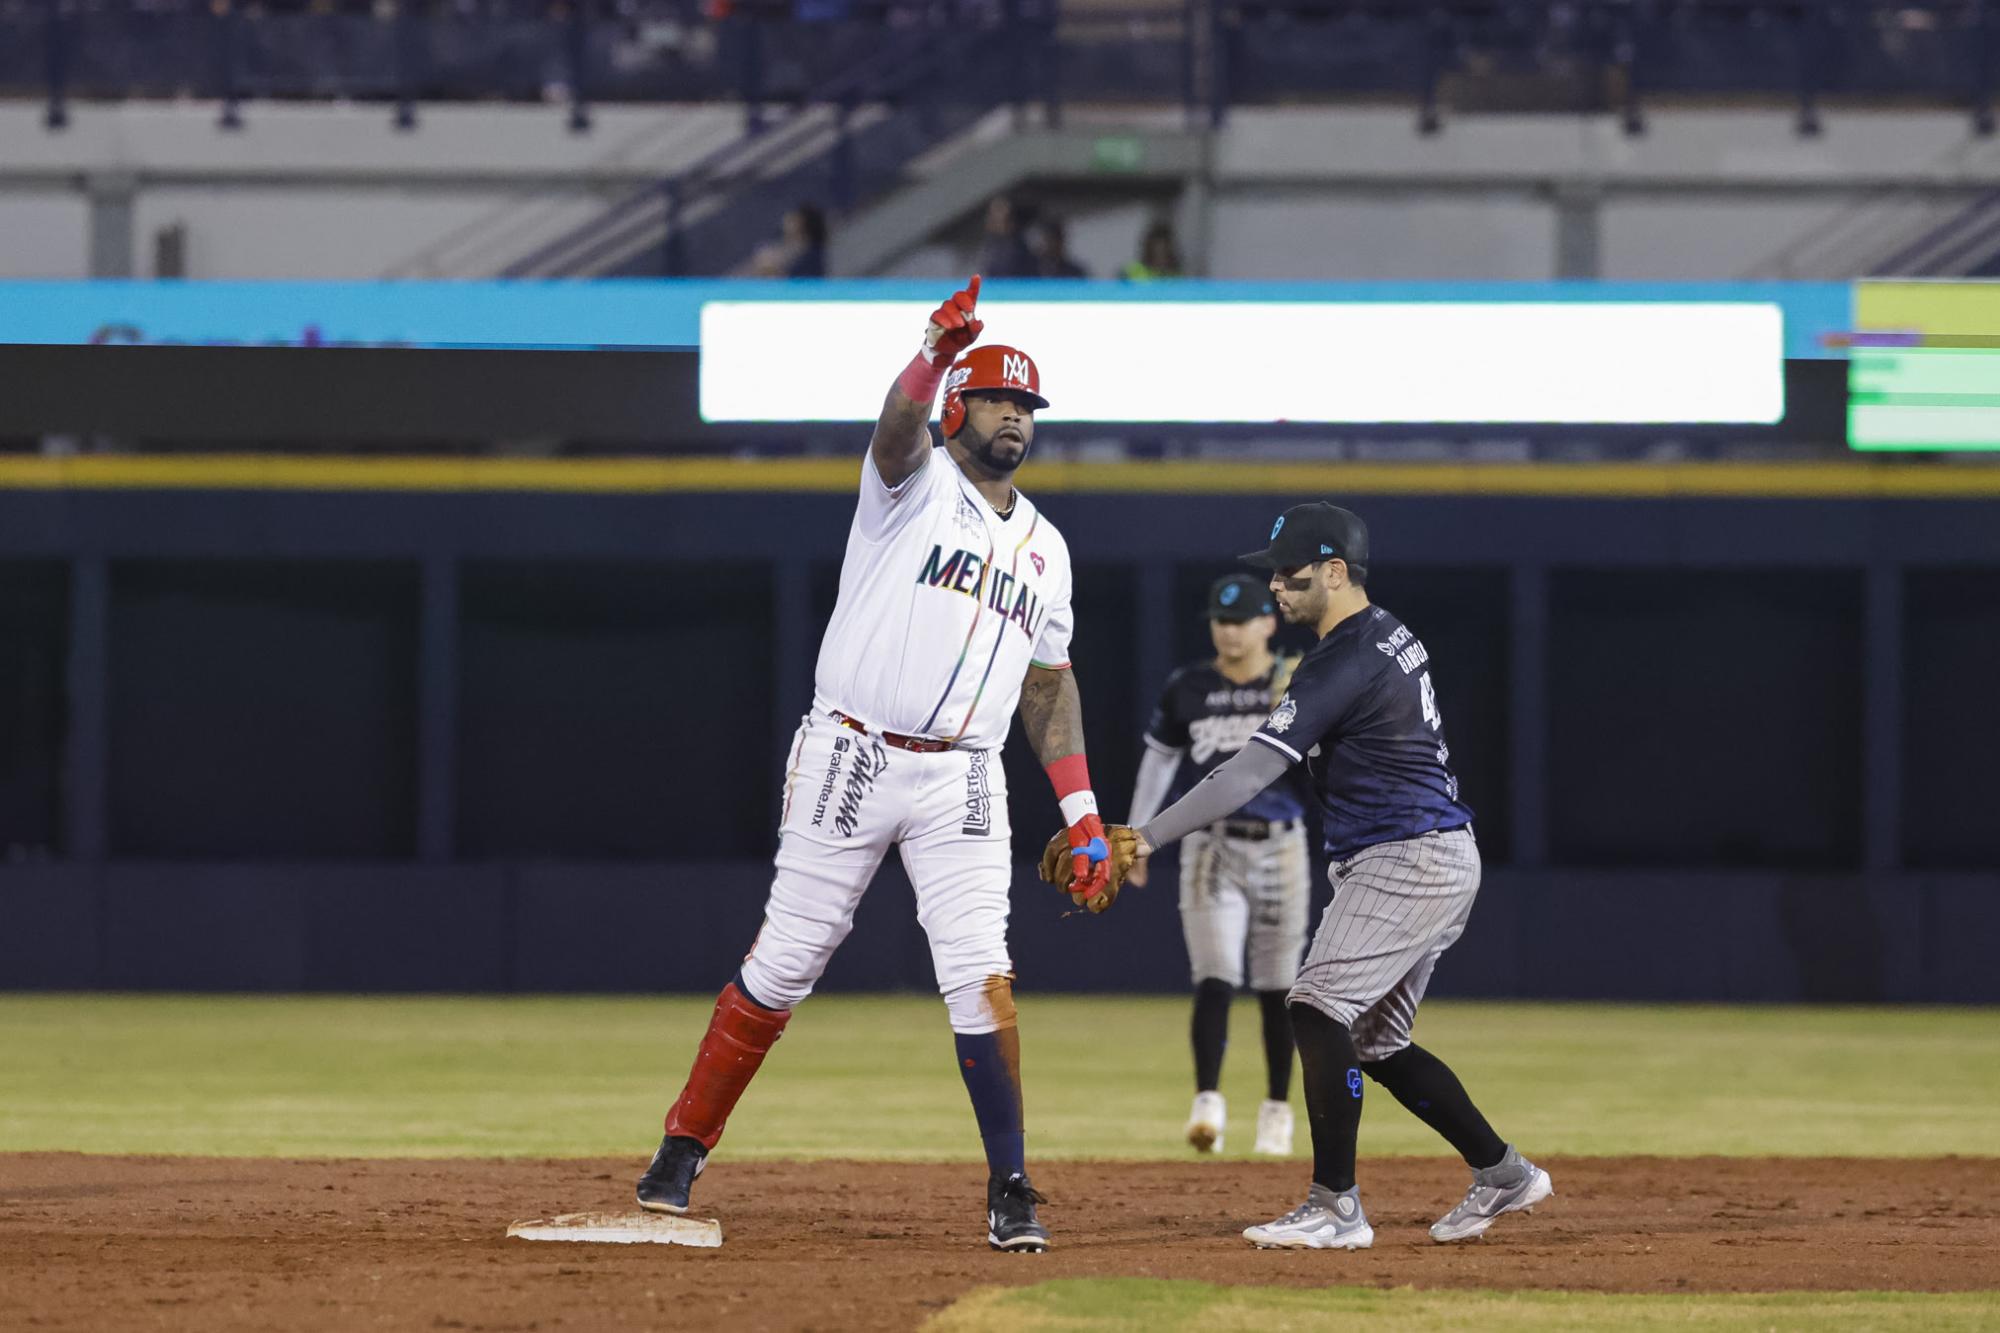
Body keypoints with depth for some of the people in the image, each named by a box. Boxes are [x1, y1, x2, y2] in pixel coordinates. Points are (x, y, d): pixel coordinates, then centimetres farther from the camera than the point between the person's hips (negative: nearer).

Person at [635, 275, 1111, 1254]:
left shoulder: (1044, 546, 17)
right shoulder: (914, 486, 1)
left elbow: (1048, 684, 19)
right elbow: (897, 431, -23)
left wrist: (1082, 811, 9)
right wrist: (934, 355, -45)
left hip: (961, 782, 3)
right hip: (851, 762, -3)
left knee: (980, 978, -9)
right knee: (783, 964, 1)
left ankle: (1010, 1192, -4)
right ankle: (683, 1150, 12)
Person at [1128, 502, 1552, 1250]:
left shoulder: (1342, 663, -18)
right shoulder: (1394, 638, 13)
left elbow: (1251, 773, -24)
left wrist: (1149, 838, -26)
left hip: (1404, 861, -10)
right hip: (1441, 858, 10)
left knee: (1319, 1009, -16)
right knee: (1376, 1041, 15)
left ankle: (1336, 1209, -18)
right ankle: (1502, 1175, 22)